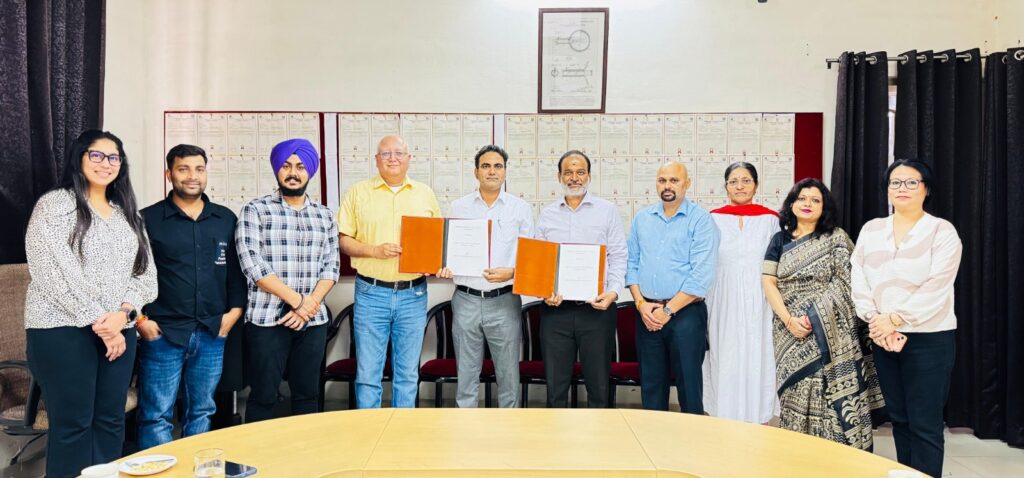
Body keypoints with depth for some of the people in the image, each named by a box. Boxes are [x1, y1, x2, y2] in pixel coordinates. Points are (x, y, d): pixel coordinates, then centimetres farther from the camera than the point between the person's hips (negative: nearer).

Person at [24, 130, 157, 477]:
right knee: (73, 424, -1)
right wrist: (100, 323, -14)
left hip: (119, 330, 6)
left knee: (110, 421, 8)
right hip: (63, 330, -5)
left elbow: (145, 271, 9)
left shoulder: (127, 213, 16)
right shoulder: (54, 205, -2)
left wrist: (123, 312, -9)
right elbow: (58, 273, -12)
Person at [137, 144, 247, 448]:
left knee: (202, 412, 13)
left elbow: (237, 269, 14)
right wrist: (140, 319, -7)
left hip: (212, 334, 4)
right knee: (157, 415, 1)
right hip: (162, 333, -3)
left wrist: (235, 309, 5)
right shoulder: (148, 220, -1)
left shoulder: (226, 219, 10)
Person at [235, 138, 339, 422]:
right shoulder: (255, 211, -1)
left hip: (312, 321, 4)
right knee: (263, 396, 3)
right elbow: (252, 265, -11)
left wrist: (310, 304, -10)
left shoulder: (324, 216, 11)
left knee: (307, 394, 12)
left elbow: (331, 266, 6)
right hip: (266, 319, -3)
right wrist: (297, 300, -13)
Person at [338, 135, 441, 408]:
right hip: (371, 293, -2)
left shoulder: (425, 194, 10)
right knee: (367, 373, 3)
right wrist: (374, 250, -15)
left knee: (408, 373, 10)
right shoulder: (358, 192, 4)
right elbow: (344, 240, 1)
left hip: (414, 294, 2)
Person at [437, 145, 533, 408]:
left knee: (508, 375, 5)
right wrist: (445, 267, -9)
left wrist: (511, 272, -13)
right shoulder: (459, 207, 7)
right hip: (466, 299, 1)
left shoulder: (521, 208, 4)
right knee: (466, 375, 9)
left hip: (504, 301, -1)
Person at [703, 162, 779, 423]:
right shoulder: (713, 219, 4)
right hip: (724, 307, 0)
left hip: (759, 307, 0)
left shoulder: (771, 220, 4)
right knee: (725, 367, 4)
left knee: (757, 365, 2)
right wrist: (703, 313, 5)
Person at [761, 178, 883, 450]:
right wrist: (789, 319, -9)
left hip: (830, 334, -2)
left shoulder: (836, 239, 4)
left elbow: (844, 284, -2)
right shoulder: (780, 240, 11)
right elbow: (768, 283, 4)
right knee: (796, 394, 3)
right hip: (790, 335, 2)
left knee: (831, 396, -6)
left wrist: (814, 318, -11)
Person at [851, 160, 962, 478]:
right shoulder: (870, 230, 8)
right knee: (899, 418, 12)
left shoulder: (942, 231, -3)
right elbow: (858, 281, 1)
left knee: (925, 424, -2)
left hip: (929, 338, -4)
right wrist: (876, 322, -11)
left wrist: (895, 319, -17)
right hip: (882, 338, 4)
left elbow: (936, 288, -13)